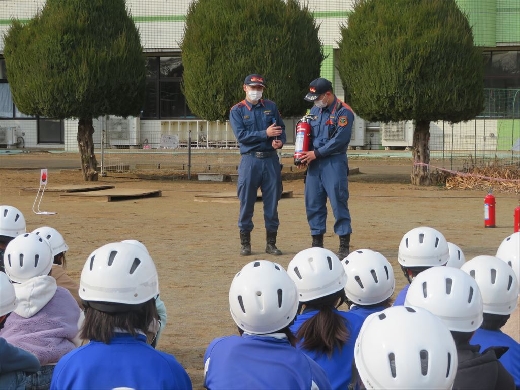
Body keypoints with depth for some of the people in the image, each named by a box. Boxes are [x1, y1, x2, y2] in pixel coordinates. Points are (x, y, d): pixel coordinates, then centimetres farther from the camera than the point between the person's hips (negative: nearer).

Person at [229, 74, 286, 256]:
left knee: (272, 202, 4)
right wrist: (265, 134, -15)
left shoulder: (271, 107, 12)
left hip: (271, 159, 3)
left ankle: (271, 243, 12)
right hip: (250, 160, -2)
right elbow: (241, 135, -9)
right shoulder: (237, 110, 2)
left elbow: (281, 129, 9)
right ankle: (245, 243, 10)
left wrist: (280, 141, -12)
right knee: (246, 202, 0)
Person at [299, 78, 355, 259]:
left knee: (338, 203, -7)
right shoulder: (315, 110, 14)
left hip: (334, 163, -7)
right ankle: (317, 243, 16)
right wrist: (304, 155, 3)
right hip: (314, 163, 7)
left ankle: (344, 246, -2)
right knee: (313, 203, 7)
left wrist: (316, 153, -13)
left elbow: (340, 140, -15)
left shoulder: (343, 112, -8)